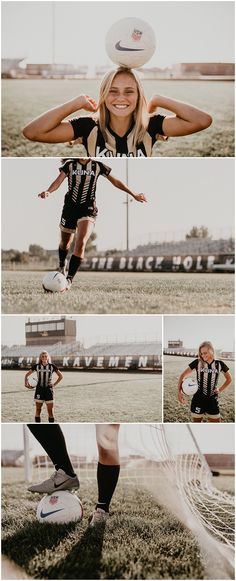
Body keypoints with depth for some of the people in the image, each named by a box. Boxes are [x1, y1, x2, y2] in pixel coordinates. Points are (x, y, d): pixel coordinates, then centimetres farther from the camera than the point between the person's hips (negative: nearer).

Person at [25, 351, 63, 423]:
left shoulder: (52, 366, 0)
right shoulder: (36, 366, 2)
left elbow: (60, 376, 8)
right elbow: (27, 375, 11)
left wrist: (54, 384, -3)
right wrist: (26, 383, -6)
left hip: (49, 390, -1)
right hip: (39, 389, 1)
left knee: (50, 411, -1)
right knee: (38, 410, 2)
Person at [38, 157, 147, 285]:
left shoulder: (97, 166, 1)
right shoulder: (70, 165, 0)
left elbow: (116, 182, 9)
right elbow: (58, 181, -14)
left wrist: (134, 194, 11)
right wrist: (48, 191, -35)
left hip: (88, 210, -1)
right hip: (70, 207, 1)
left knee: (81, 243, -21)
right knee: (65, 242, 15)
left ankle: (69, 279, -17)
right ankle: (62, 265, 48)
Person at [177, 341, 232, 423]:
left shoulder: (219, 364, 1)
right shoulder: (197, 362, -4)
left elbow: (229, 379, 16)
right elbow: (183, 375, -3)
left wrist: (220, 390, 3)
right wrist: (179, 391, -16)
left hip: (212, 400, 2)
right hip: (198, 400, -1)